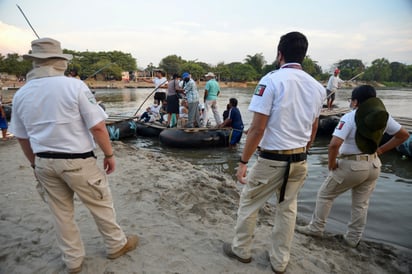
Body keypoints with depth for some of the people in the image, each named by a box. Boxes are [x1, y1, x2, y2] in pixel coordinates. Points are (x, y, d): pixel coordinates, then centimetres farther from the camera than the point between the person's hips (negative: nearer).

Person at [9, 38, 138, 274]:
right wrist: (109, 154, -6)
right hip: (77, 161, -5)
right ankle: (117, 245, 33)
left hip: (44, 162, 6)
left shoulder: (20, 95, 3)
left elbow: (22, 137, 11)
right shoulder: (75, 86, -15)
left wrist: (36, 164, 23)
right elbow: (97, 127, -18)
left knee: (61, 213, 18)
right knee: (101, 204, 14)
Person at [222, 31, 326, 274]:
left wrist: (244, 162, -10)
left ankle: (241, 250, 32)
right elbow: (313, 131, 12)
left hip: (272, 160, -5)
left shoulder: (271, 80, -14)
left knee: (248, 203, 14)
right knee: (288, 209, 18)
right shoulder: (318, 87, 5)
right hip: (300, 161, 6)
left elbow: (257, 129, -18)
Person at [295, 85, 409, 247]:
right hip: (373, 165, 6)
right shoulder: (383, 117, 2)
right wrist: (380, 150, 10)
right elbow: (404, 135, 14)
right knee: (361, 204, 18)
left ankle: (316, 228, 23)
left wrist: (331, 164, -13)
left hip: (351, 165, -6)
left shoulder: (349, 118, -19)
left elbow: (334, 144, -29)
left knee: (325, 195, 12)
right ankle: (353, 238, 30)